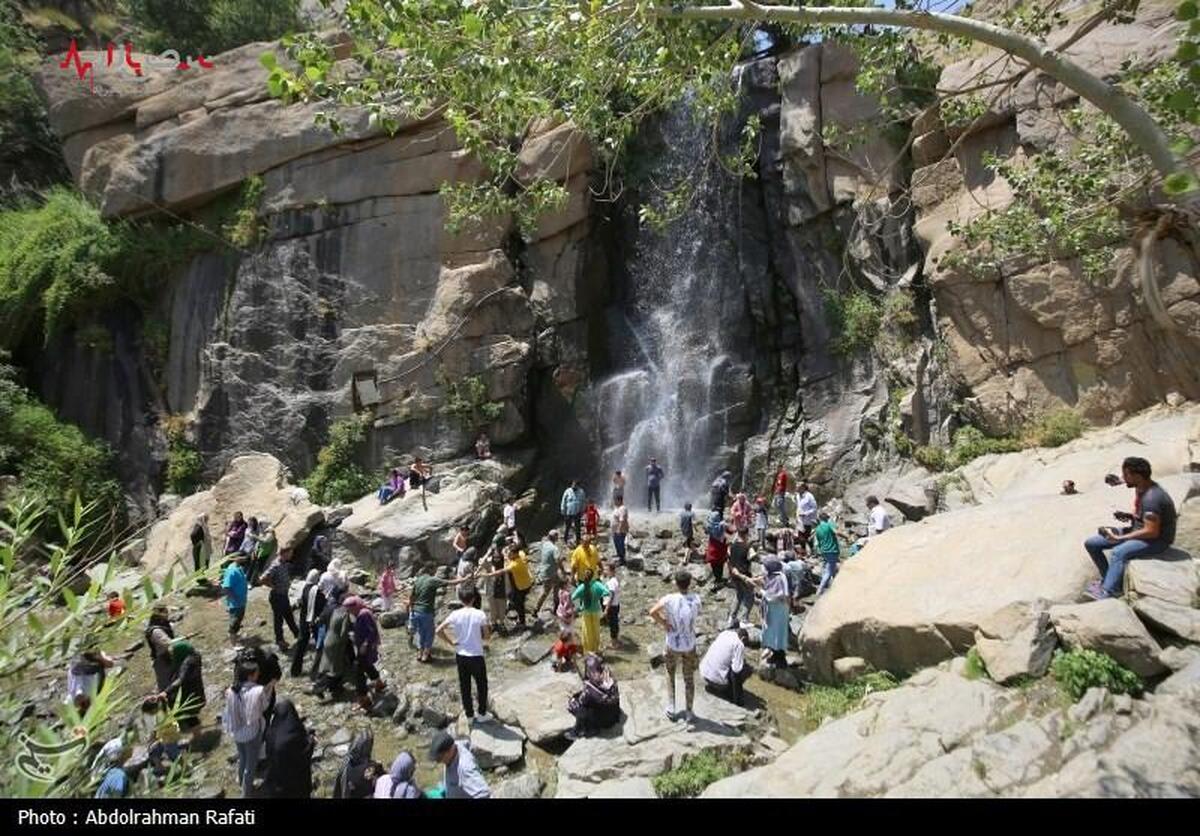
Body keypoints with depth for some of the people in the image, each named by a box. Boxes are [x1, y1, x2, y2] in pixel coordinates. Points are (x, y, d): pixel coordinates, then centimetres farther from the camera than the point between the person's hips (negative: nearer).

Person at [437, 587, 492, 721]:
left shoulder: (455, 614, -7)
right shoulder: (479, 614, -13)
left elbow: (439, 630, -9)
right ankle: (482, 713, 24)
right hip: (476, 655, -3)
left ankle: (469, 715, 26)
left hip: (460, 655, 3)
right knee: (481, 685, 16)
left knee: (464, 686, 16)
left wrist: (451, 641, 0)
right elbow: (487, 635, -7)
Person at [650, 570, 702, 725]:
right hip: (690, 645, 1)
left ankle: (671, 709, 23)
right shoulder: (696, 599, -13)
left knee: (670, 675, 22)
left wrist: (664, 623, -13)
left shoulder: (669, 599, -21)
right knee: (689, 678, 16)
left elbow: (652, 612, -29)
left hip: (673, 645, -1)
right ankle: (689, 712, 25)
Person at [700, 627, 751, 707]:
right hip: (716, 677, -7)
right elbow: (736, 668, -16)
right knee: (747, 669, 2)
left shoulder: (724, 633, 11)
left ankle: (711, 686, 21)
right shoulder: (739, 644, -8)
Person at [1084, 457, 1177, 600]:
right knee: (1090, 543, 2)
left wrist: (1119, 538, -23)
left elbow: (1152, 532, -28)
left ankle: (1108, 592, -26)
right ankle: (1108, 578, 15)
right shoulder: (1140, 488, 2)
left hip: (1157, 539, -10)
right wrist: (1129, 516, -2)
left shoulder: (1152, 497, -28)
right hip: (1138, 530, 10)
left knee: (1118, 552, -37)